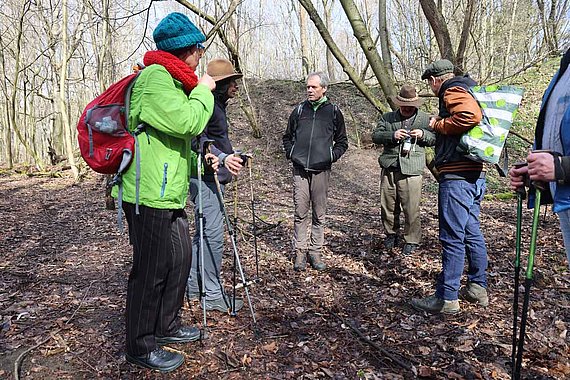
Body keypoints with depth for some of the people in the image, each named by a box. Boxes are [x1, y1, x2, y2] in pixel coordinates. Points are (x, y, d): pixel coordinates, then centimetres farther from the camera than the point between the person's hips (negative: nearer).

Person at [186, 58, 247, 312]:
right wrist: (223, 158, -37)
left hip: (213, 178, 11)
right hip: (205, 178, -11)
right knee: (213, 235, -7)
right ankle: (212, 294, 2)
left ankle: (192, 286, 26)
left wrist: (233, 157, 35)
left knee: (204, 234, 15)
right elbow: (198, 138, -25)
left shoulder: (218, 105, 20)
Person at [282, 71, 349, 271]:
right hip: (300, 170, 1)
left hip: (322, 170, -1)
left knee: (319, 214, 5)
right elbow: (287, 137, 21)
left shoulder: (333, 112, 8)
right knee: (301, 213, 1)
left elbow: (342, 141, 14)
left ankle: (316, 252, 15)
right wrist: (291, 154, 6)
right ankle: (300, 252, 10)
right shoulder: (299, 110, 11)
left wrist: (332, 156, -1)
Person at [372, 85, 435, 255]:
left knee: (411, 208, -2)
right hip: (389, 169, 2)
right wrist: (392, 135, -12)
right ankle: (391, 234, 29)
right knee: (387, 205, 9)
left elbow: (435, 138, 15)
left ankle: (412, 240, 14)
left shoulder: (425, 119, 12)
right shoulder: (387, 118, 14)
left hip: (411, 170, -2)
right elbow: (375, 136, 6)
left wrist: (423, 135, -6)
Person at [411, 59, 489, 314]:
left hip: (457, 176, -10)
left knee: (452, 238, -5)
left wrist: (439, 125, -14)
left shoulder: (453, 91, -9)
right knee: (472, 233, 16)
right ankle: (478, 288, 27)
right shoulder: (466, 90, 21)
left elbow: (471, 115, -28)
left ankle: (447, 298, 3)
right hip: (474, 175, 10)